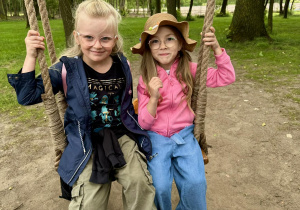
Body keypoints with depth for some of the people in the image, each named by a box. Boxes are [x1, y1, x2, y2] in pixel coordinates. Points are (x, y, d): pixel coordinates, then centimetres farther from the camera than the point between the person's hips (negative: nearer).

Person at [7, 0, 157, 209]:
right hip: (87, 145, -2)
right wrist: (31, 57, -15)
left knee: (140, 183, -10)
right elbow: (28, 97, -8)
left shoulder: (122, 65, 0)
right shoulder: (67, 68, -9)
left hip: (122, 137, 3)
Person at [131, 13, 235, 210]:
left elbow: (226, 77, -6)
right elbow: (144, 122, -8)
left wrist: (217, 48, -17)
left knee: (196, 183, -14)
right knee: (159, 186, -15)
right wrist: (154, 97, -25)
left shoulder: (188, 70, -3)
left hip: (184, 135, 1)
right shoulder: (146, 80, -7)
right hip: (156, 137, -1)